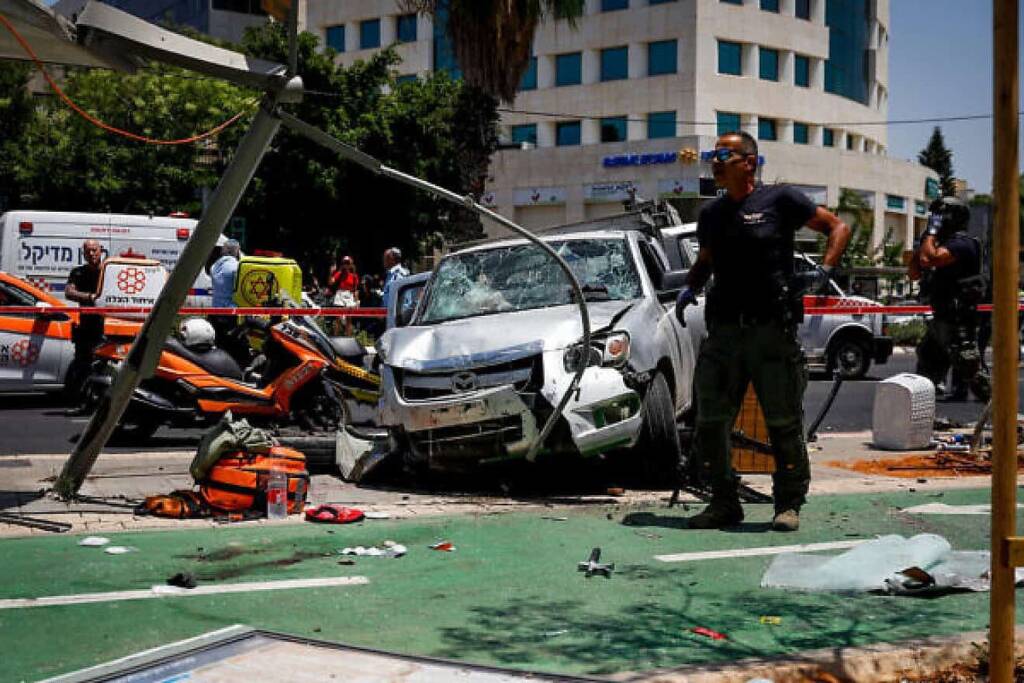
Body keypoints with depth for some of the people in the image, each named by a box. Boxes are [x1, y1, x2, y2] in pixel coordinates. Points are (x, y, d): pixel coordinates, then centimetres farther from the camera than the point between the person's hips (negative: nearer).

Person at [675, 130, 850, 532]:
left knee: (784, 423, 1)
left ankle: (788, 504, 13)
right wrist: (690, 288, 11)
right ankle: (724, 503, 15)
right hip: (723, 333, 5)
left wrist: (823, 272, -10)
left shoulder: (779, 200, -1)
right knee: (711, 423, 3)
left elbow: (838, 228, 5)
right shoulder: (711, 215, 15)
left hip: (773, 332, -5)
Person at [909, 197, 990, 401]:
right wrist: (923, 241, 11)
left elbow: (928, 260, -29)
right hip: (942, 316, 10)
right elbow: (915, 273, 20)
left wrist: (931, 233, -15)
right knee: (927, 357, 17)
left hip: (958, 318, -10)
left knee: (968, 365, -11)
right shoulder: (944, 243, 18)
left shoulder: (961, 243, -14)